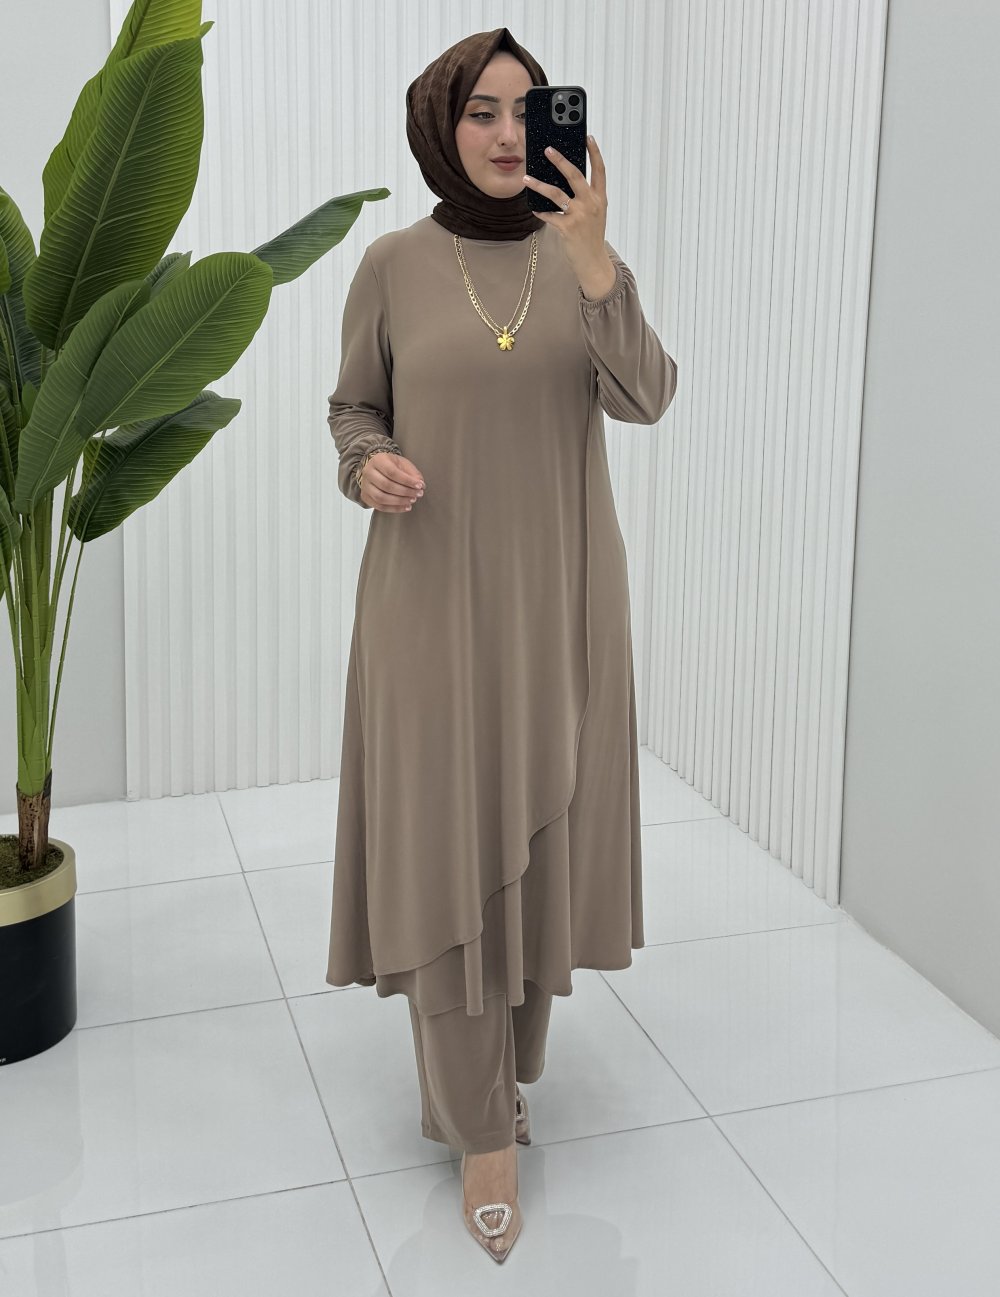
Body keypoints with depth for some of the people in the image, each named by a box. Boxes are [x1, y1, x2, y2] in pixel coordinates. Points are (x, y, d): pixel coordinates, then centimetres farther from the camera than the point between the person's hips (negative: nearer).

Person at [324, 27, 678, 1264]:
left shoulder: (583, 256, 1)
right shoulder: (392, 264, -2)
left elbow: (645, 399, -14)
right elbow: (353, 407, 7)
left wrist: (591, 254, -27)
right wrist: (366, 465, -16)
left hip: (558, 590, 2)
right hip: (435, 593, -2)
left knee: (538, 830, 11)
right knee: (447, 840, -3)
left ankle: (499, 1045, 34)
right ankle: (483, 1127, 8)